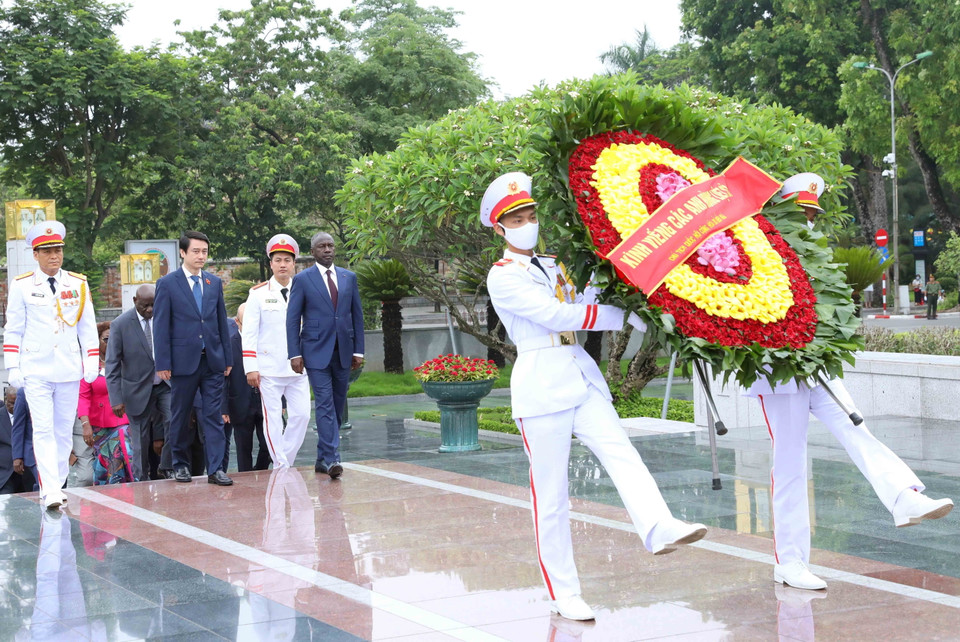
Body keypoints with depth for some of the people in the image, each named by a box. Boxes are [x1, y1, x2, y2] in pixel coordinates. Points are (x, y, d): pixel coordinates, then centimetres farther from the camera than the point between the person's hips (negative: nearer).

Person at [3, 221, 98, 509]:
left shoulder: (78, 284, 7)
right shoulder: (21, 286, 1)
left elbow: (88, 327, 9)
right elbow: (13, 330, 3)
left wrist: (92, 362, 2)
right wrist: (13, 367, -3)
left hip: (69, 370, 3)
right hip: (36, 371, -2)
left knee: (64, 431, 6)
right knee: (43, 430, -10)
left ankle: (56, 486, 16)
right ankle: (50, 490, -15)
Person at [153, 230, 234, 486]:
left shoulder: (214, 283, 11)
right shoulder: (167, 284, -1)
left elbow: (222, 322, 13)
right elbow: (161, 326, -3)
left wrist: (227, 358, 9)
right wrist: (163, 363, -9)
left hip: (212, 360, 3)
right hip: (183, 360, -3)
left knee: (213, 416, -2)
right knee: (180, 416, 7)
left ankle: (215, 469, -3)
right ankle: (180, 465, 20)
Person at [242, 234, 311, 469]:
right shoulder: (259, 294, 2)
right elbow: (249, 333, -1)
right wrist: (251, 368, -8)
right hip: (269, 369, -3)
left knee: (301, 414, -2)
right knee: (272, 418, -1)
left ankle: (286, 458, 14)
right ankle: (280, 466, 8)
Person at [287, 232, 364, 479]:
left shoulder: (349, 277, 11)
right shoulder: (302, 279, 0)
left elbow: (357, 315, 13)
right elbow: (292, 319, -1)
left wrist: (358, 350, 7)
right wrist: (294, 354, -8)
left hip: (343, 351, 4)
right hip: (316, 352, -4)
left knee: (337, 406, 8)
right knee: (325, 404, -12)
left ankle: (323, 458, 19)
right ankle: (331, 459, -16)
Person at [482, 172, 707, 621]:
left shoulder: (555, 266, 21)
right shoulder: (503, 277, -1)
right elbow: (556, 315, -12)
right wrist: (623, 316, -14)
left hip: (582, 378, 6)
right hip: (541, 385, -6)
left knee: (620, 453, -20)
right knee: (550, 492, -3)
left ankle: (659, 528, -41)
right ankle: (564, 594, 2)